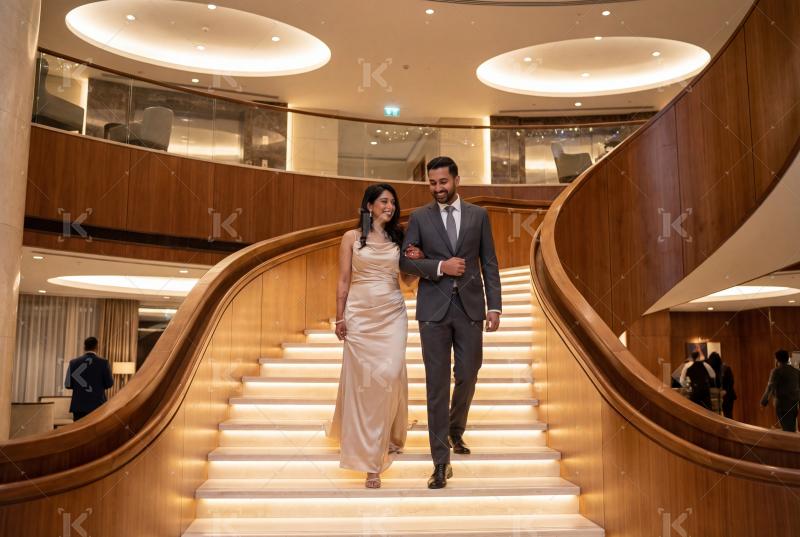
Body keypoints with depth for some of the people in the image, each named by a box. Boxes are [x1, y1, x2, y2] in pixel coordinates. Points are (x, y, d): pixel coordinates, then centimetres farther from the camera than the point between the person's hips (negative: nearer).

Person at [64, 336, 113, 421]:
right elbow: (109, 384, -3)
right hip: (98, 405, -2)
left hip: (79, 405, 2)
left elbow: (67, 385, 0)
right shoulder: (103, 362, -7)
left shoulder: (73, 362, -1)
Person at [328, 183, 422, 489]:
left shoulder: (398, 239, 10)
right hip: (360, 315, -2)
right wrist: (339, 318, -3)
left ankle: (389, 435, 22)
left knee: (391, 374, -7)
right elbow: (343, 280, 3)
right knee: (362, 380, -2)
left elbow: (408, 280, 13)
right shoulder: (352, 238, 4)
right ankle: (368, 458, 7)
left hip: (392, 315, 2)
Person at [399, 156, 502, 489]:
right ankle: (441, 461, 5)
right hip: (434, 308, -1)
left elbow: (489, 264, 5)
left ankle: (455, 431, 38)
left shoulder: (478, 215, 6)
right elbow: (404, 262, 0)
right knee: (437, 383, -1)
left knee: (467, 376, 8)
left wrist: (494, 306, -1)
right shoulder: (419, 218, 4)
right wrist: (439, 266, -14)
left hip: (470, 306, 1)